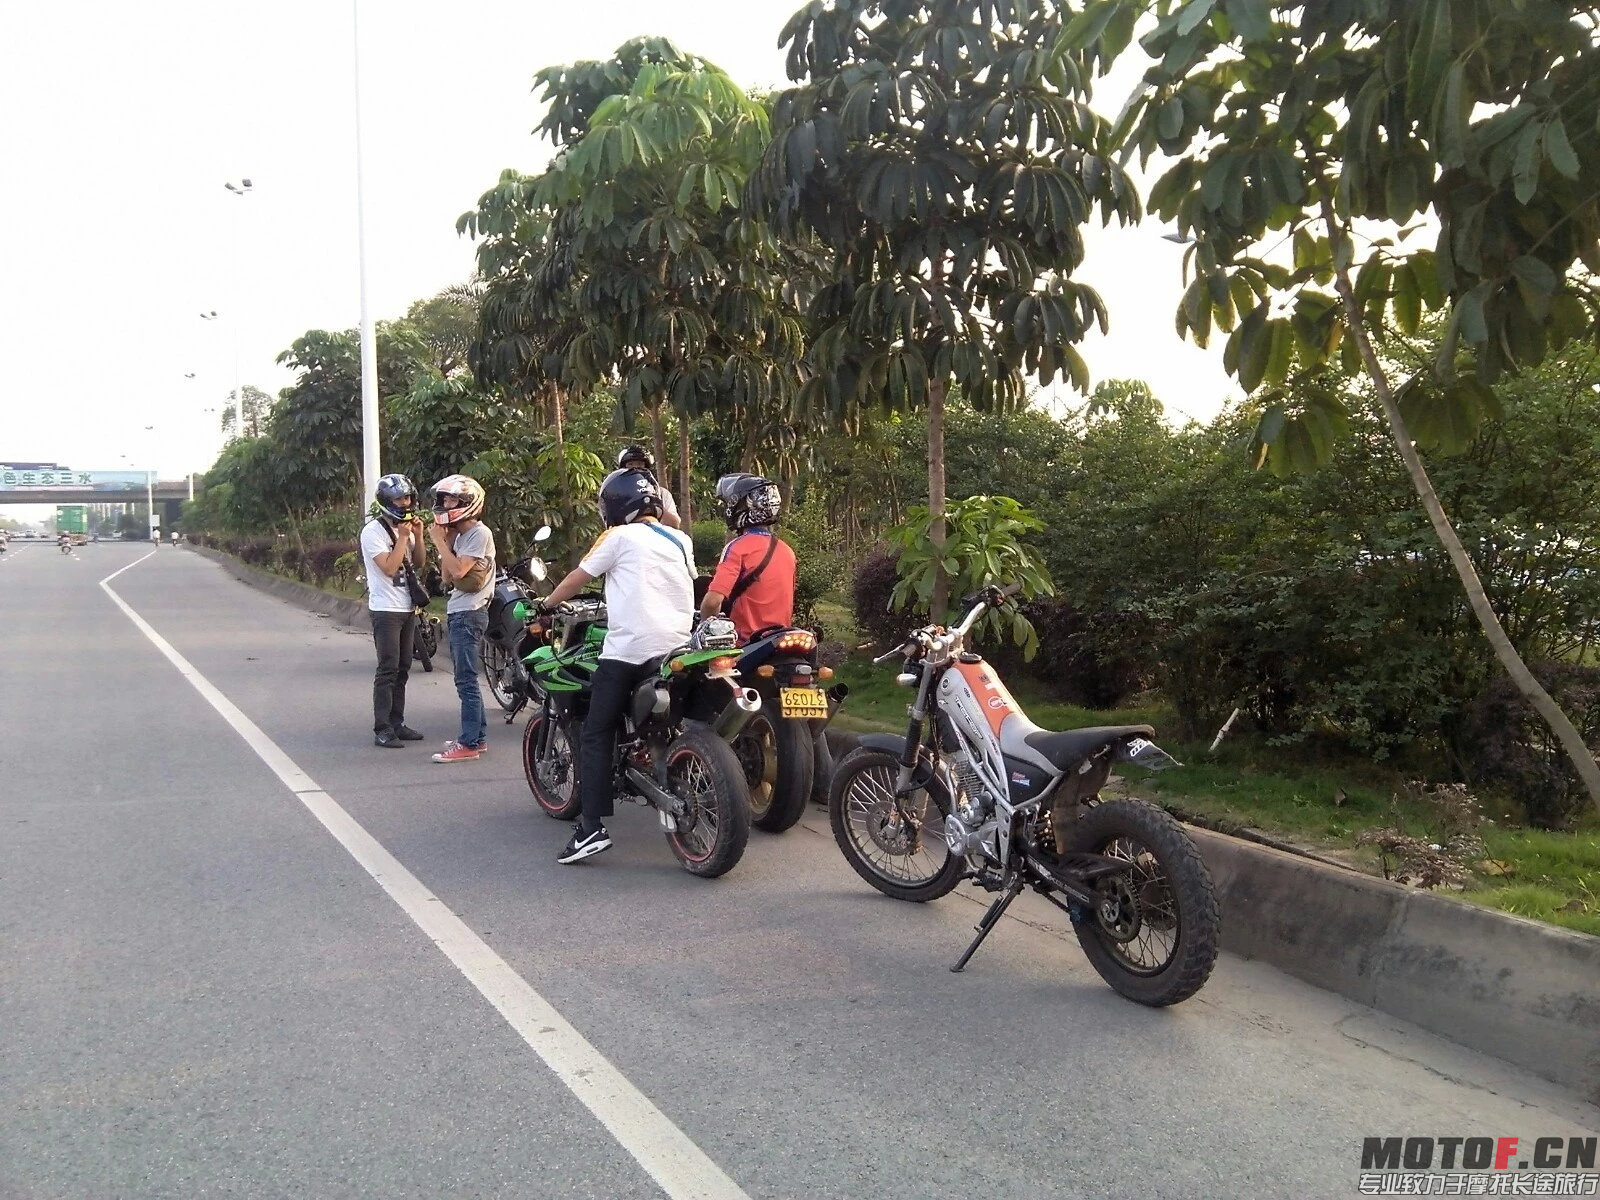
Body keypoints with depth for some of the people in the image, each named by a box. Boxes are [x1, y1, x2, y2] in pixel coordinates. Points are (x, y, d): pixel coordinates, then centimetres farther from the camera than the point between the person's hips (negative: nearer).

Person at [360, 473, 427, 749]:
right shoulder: (374, 530, -11)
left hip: (407, 609, 8)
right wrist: (403, 537, -17)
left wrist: (418, 536, 0)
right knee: (388, 670, -9)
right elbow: (389, 567, -20)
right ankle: (382, 730, -7)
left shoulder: (405, 527, 14)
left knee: (402, 669, 10)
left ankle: (396, 723, 17)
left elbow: (418, 564, 13)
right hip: (385, 610, -8)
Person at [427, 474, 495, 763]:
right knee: (466, 680, 14)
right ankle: (478, 735, 21)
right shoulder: (459, 535, 16)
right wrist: (445, 543, 7)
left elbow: (459, 570, -21)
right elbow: (447, 576, 14)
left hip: (469, 614, -10)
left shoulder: (479, 533, -11)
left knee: (466, 681, -9)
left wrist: (440, 541, -11)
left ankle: (469, 744, -8)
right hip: (457, 613, 10)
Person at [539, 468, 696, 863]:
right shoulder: (682, 541, 16)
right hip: (677, 649, 6)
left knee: (597, 736, -2)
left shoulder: (620, 536, 2)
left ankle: (591, 827, -11)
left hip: (627, 649, -5)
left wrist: (547, 604, 25)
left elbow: (578, 578, 7)